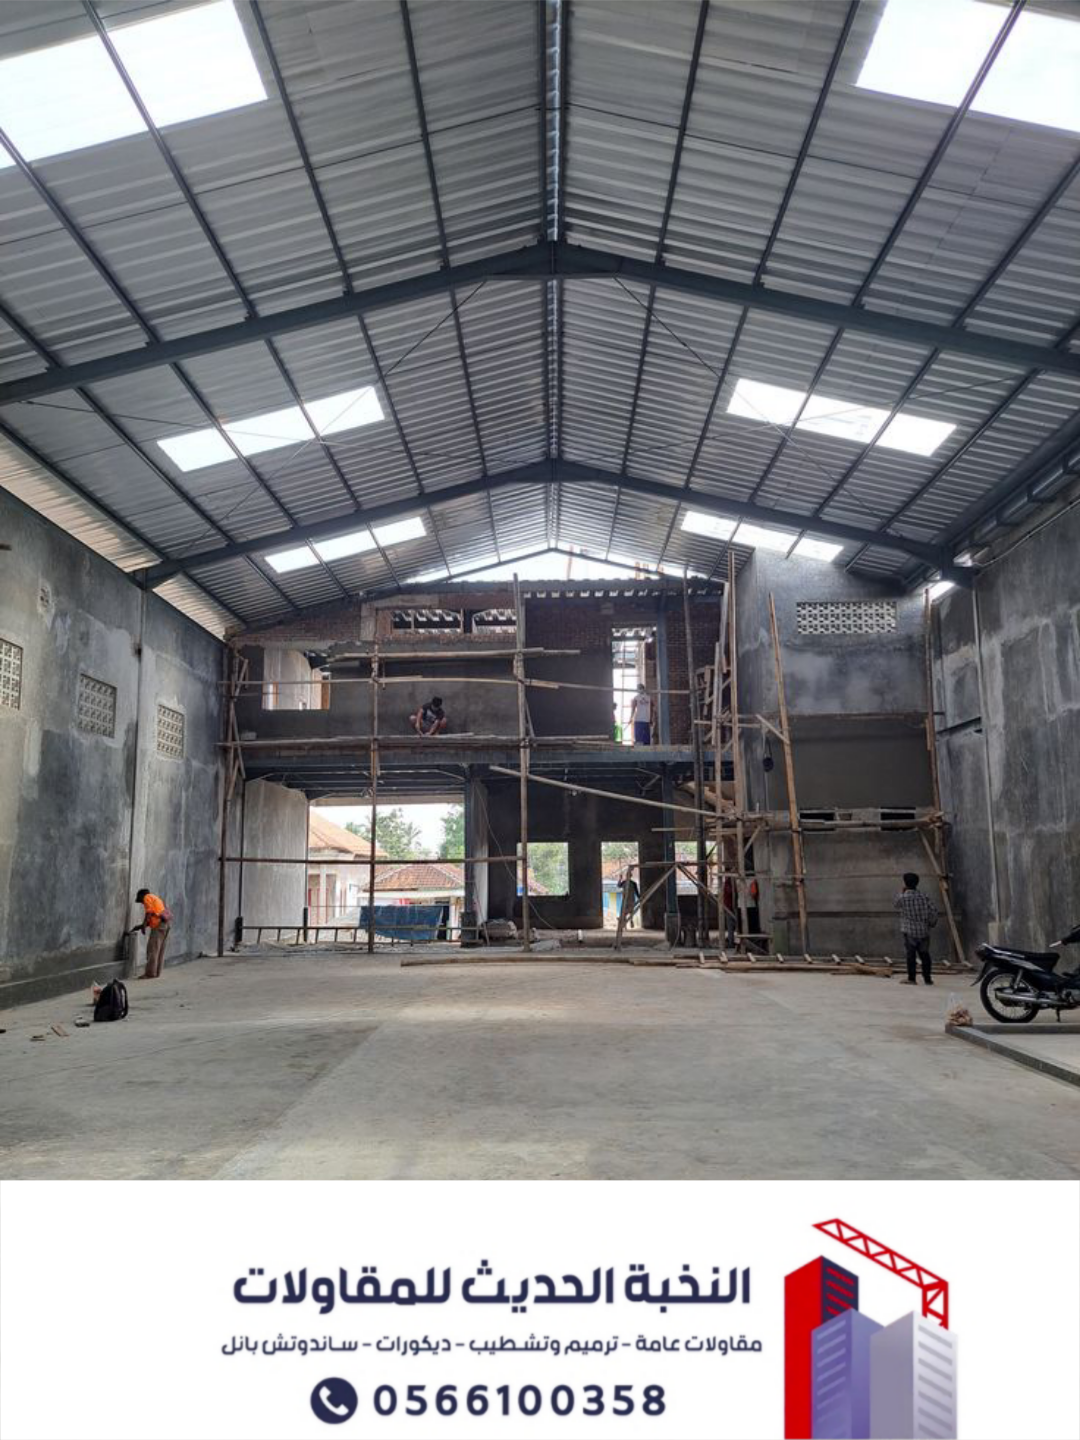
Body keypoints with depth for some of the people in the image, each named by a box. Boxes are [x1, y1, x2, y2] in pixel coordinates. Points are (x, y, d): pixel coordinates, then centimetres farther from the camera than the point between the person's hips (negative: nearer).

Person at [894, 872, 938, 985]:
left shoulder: (903, 897, -9)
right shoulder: (924, 896, 0)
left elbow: (895, 905, 11)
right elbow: (934, 909, -4)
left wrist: (901, 892, 13)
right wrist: (931, 923, 8)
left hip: (909, 931, -3)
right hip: (923, 931, 3)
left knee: (910, 954, 1)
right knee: (924, 954, 11)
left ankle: (911, 978, 0)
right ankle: (927, 979, 14)